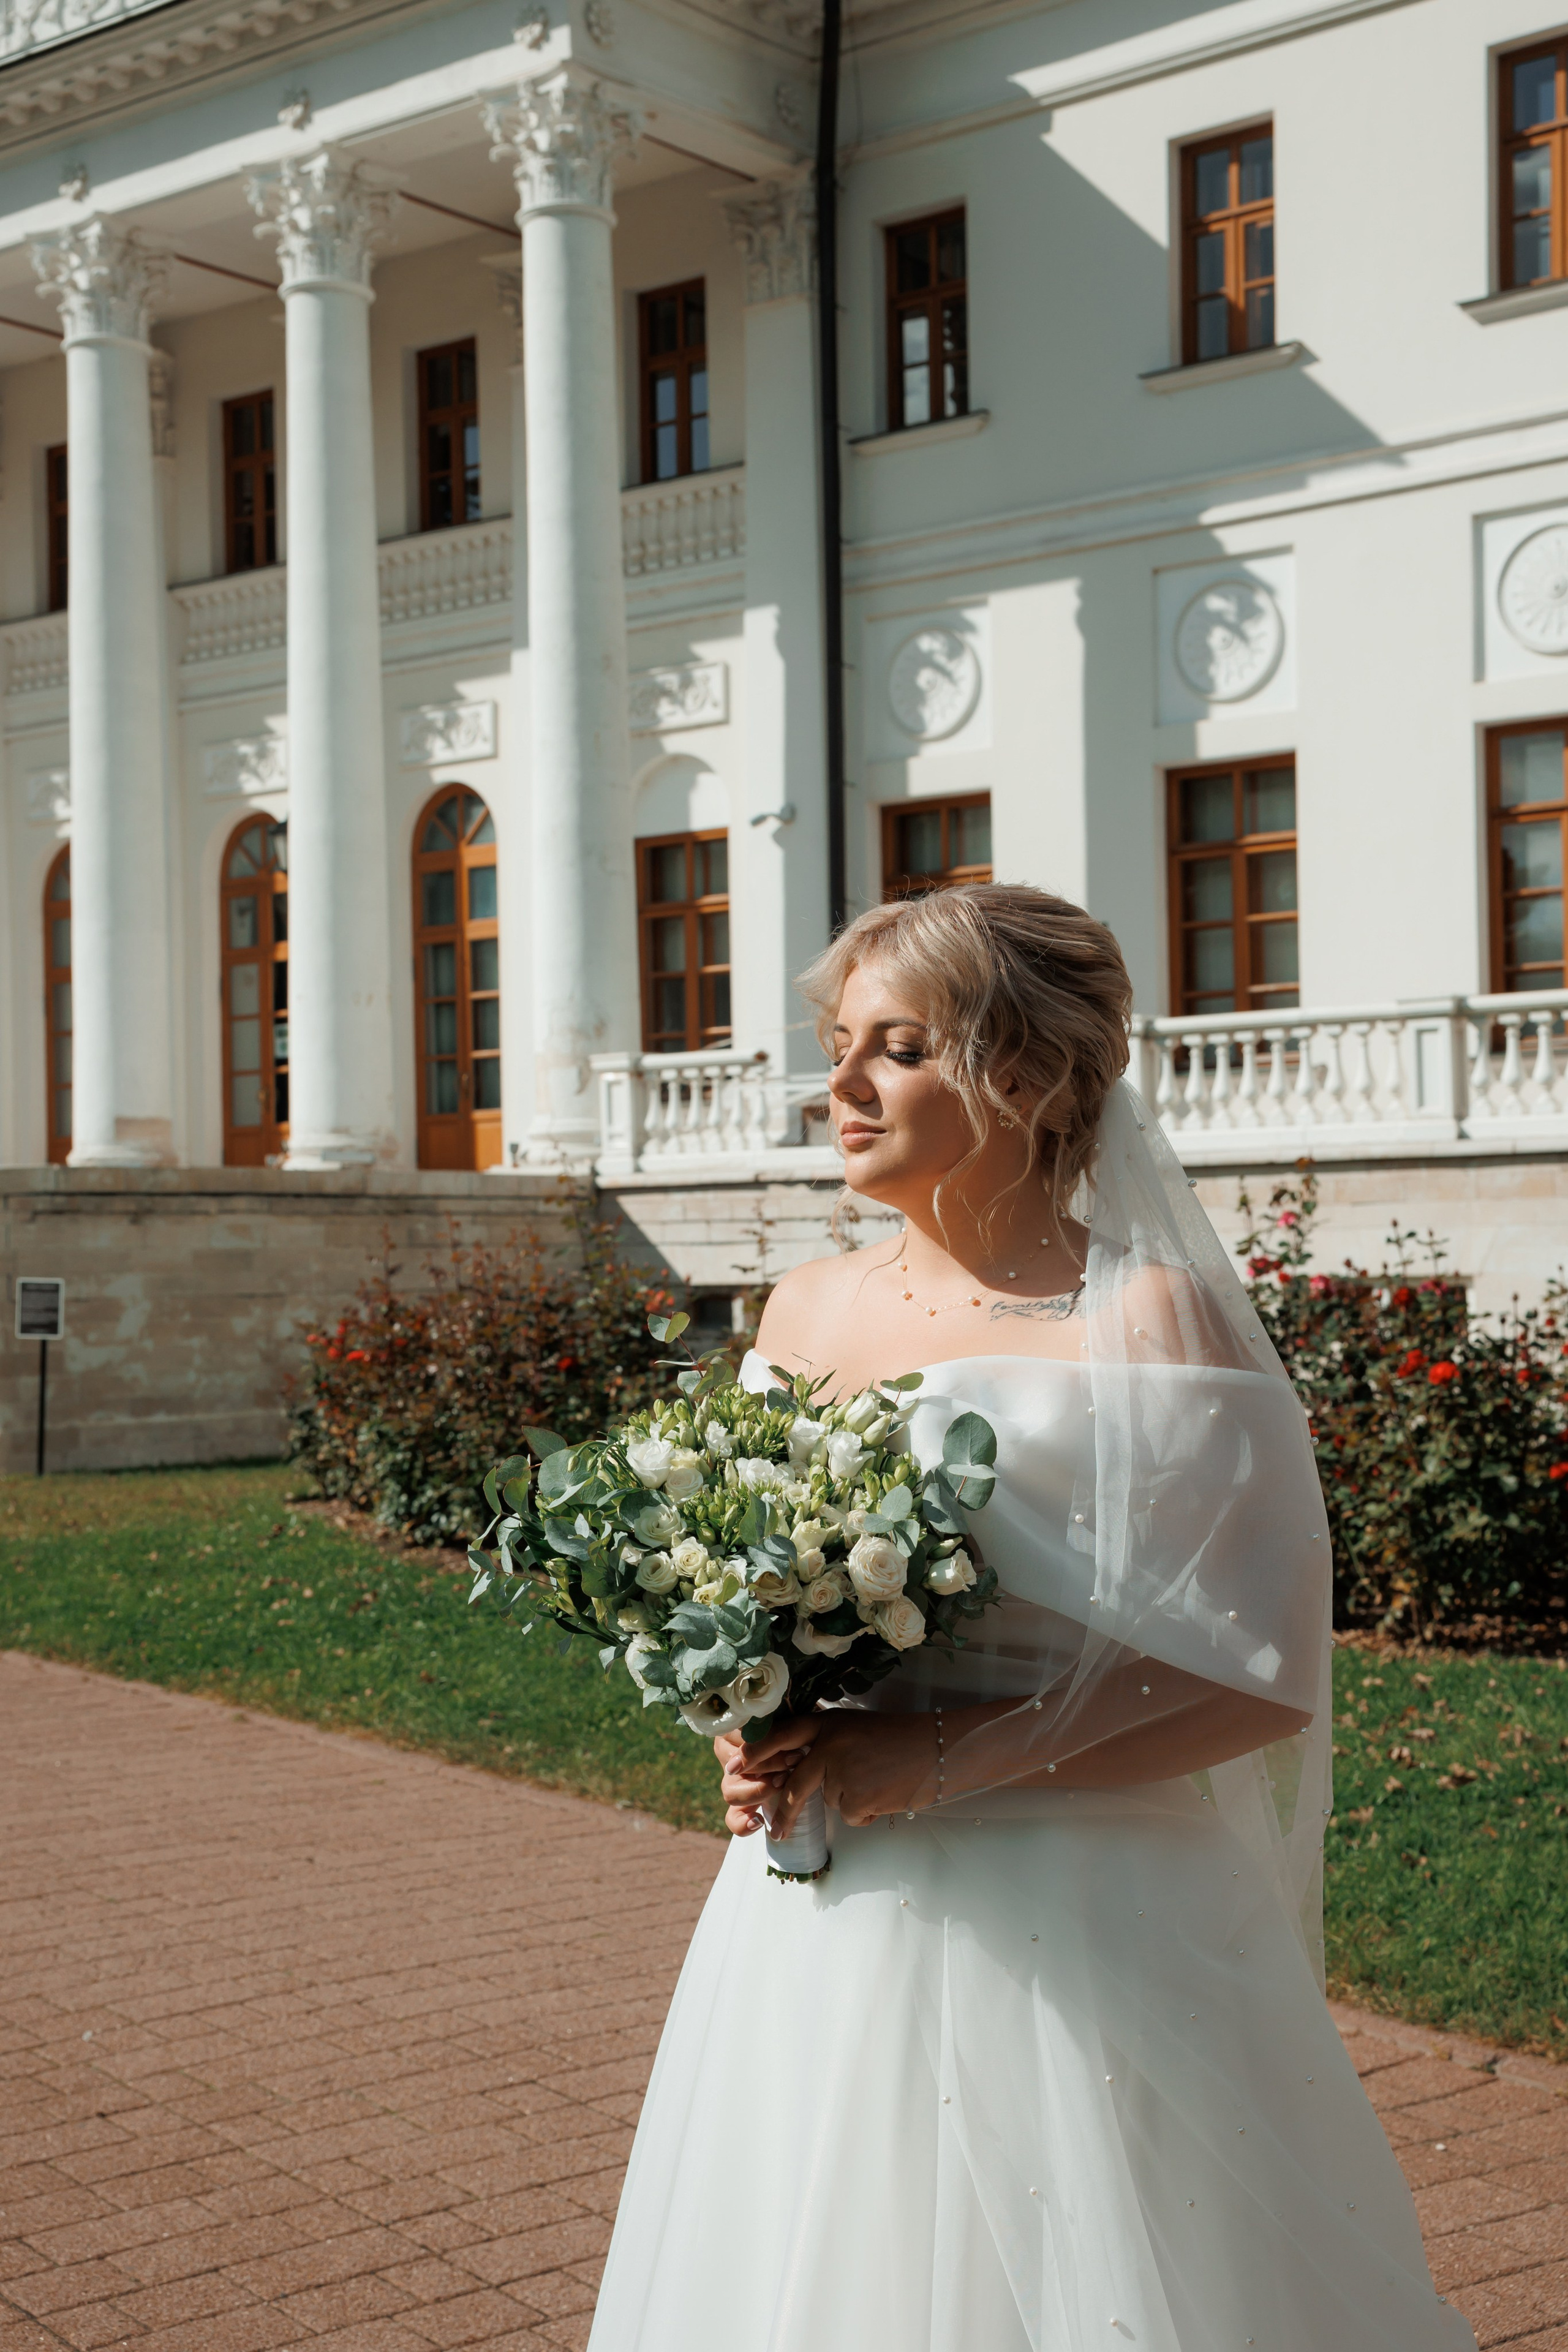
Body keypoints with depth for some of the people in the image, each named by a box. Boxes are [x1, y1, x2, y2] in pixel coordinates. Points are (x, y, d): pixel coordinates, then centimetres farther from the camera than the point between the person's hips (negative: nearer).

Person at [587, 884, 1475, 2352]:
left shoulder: (1147, 1320, -11)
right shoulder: (804, 1310, 7)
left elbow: (1257, 1675, -15)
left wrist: (947, 1761, -19)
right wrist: (756, 1741, -2)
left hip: (1068, 1928, -5)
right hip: (820, 1922, 6)